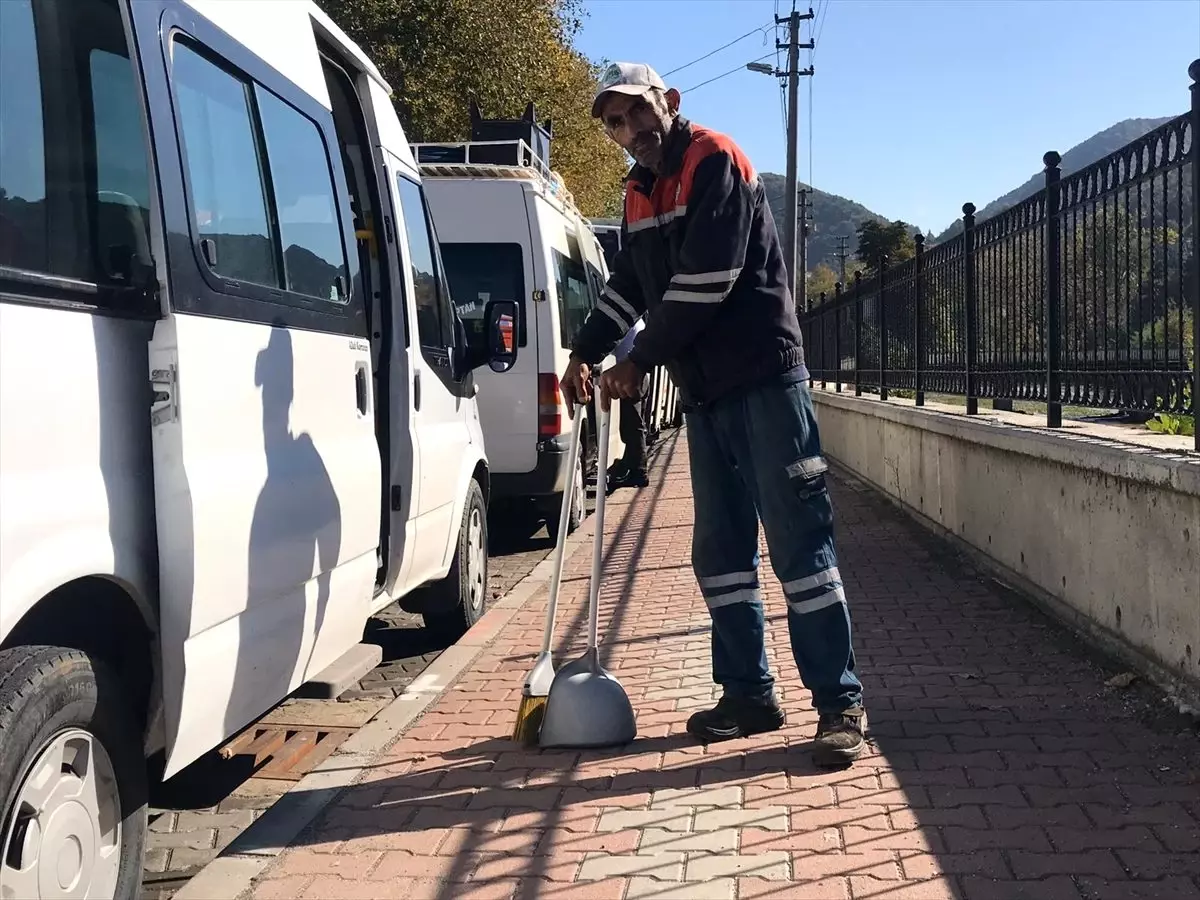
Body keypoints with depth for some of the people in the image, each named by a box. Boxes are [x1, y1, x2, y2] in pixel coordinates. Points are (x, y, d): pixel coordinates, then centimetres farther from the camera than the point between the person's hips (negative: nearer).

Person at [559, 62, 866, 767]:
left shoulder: (715, 161, -9)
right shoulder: (639, 194, 17)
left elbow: (703, 282, -18)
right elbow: (628, 285, 25)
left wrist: (638, 363, -10)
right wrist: (585, 354, 10)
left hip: (763, 379, -8)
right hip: (703, 392, 9)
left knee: (799, 543, -8)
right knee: (720, 551, 9)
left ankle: (841, 705, -3)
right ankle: (750, 694, 19)